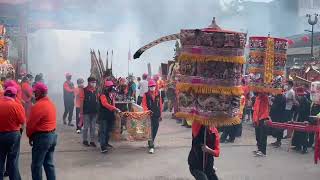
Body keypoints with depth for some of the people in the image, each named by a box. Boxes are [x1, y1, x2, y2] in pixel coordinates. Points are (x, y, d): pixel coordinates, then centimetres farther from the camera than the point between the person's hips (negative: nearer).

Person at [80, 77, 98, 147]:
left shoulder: (96, 90, 6)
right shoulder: (84, 90, -9)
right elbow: (81, 101, -8)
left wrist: (98, 110, 7)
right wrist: (81, 111, -10)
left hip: (94, 112, 5)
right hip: (86, 112, -5)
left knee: (93, 127, 10)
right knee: (86, 127, 5)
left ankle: (92, 141, 18)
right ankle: (85, 140, 18)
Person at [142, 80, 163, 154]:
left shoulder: (158, 94, 6)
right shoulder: (146, 95, -2)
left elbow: (160, 104, 11)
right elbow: (144, 104, -5)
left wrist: (160, 114, 11)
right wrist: (147, 111, -21)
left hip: (157, 114, 4)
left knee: (155, 129, 12)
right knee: (150, 130, -9)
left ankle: (151, 142, 34)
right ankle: (151, 146, -10)